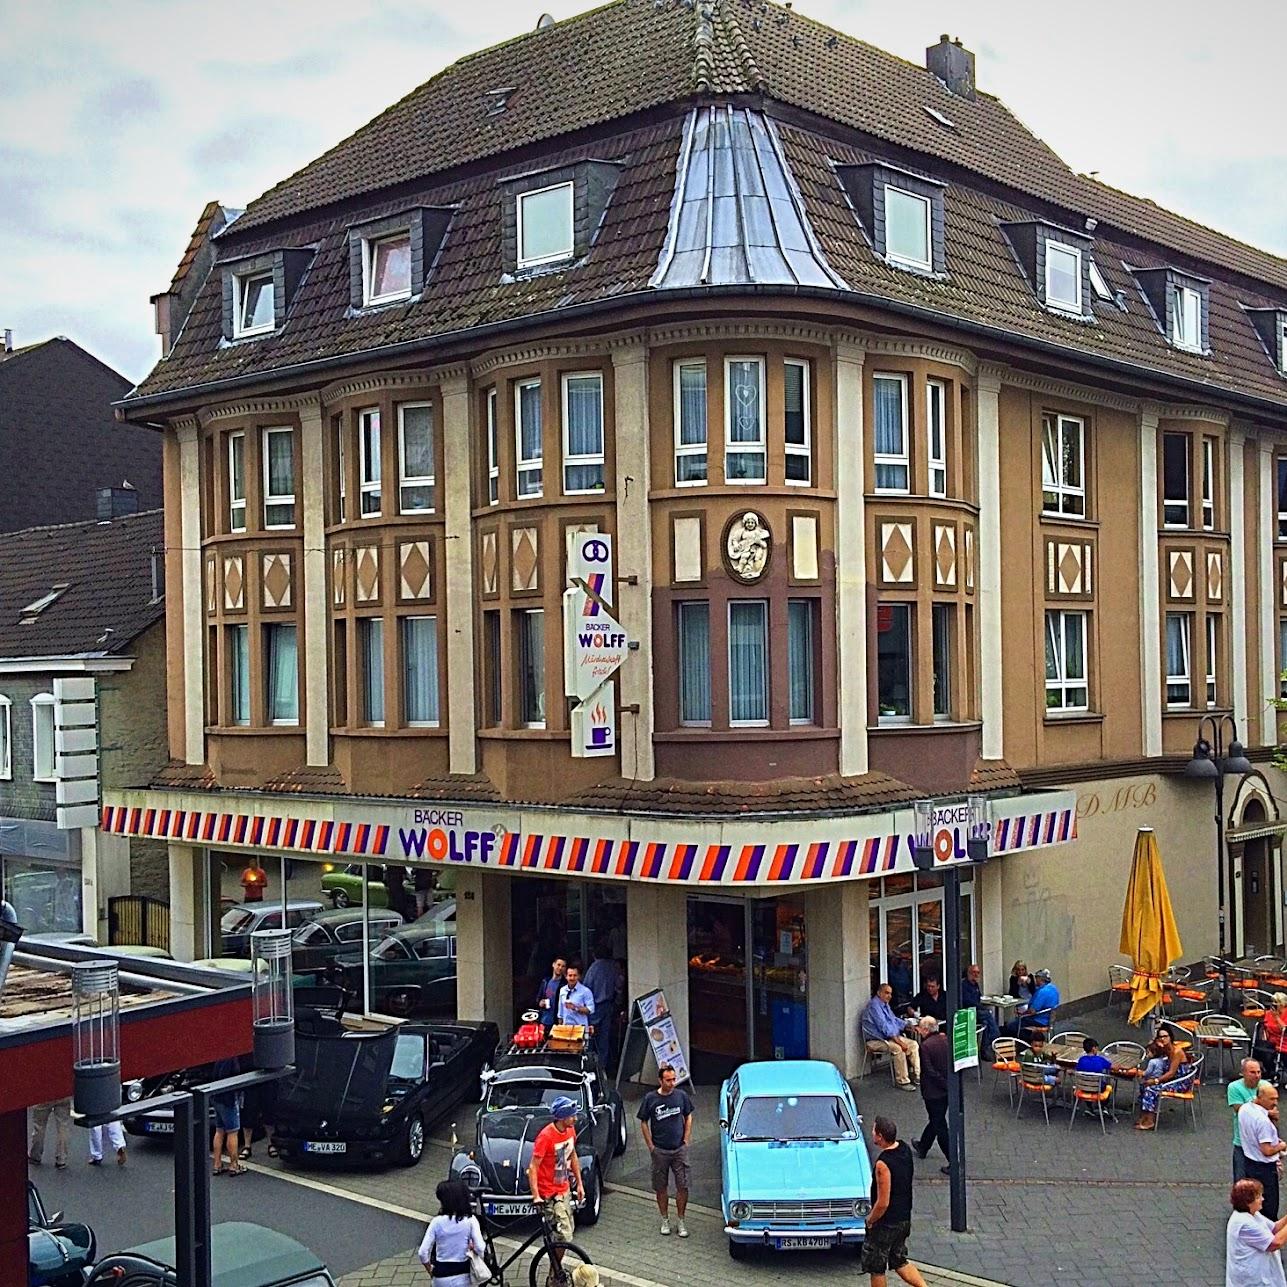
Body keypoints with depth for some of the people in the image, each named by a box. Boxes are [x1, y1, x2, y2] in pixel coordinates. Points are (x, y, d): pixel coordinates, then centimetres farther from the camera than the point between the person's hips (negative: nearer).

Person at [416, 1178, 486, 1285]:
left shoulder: (437, 1222, -12)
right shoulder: (470, 1220, -11)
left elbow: (422, 1252, -12)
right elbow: (480, 1249, -18)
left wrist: (430, 1269, 5)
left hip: (441, 1277, 0)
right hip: (462, 1275, 0)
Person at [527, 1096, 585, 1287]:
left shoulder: (570, 1130, -2)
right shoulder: (546, 1136, -26)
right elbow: (533, 1167, -24)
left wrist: (579, 1183, 14)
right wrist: (536, 1196, -29)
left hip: (564, 1190, 8)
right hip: (549, 1194, -8)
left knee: (567, 1232, 17)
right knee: (563, 1237, -9)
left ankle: (557, 1269, 34)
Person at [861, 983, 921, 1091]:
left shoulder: (885, 1004, 15)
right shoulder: (874, 1005, -18)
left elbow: (894, 1020, 26)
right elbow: (884, 1027, -25)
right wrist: (899, 1041, -28)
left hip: (891, 1036, 10)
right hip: (876, 1040, -10)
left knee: (913, 1044, -3)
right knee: (897, 1048, -32)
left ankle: (917, 1075, -3)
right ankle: (903, 1081, -25)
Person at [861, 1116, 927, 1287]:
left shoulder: (883, 1164, -29)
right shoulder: (904, 1148, -4)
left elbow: (883, 1203, -26)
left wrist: (870, 1220, -7)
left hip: (887, 1223, -8)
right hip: (904, 1218, 8)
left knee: (876, 1267, 11)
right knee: (899, 1261, 24)